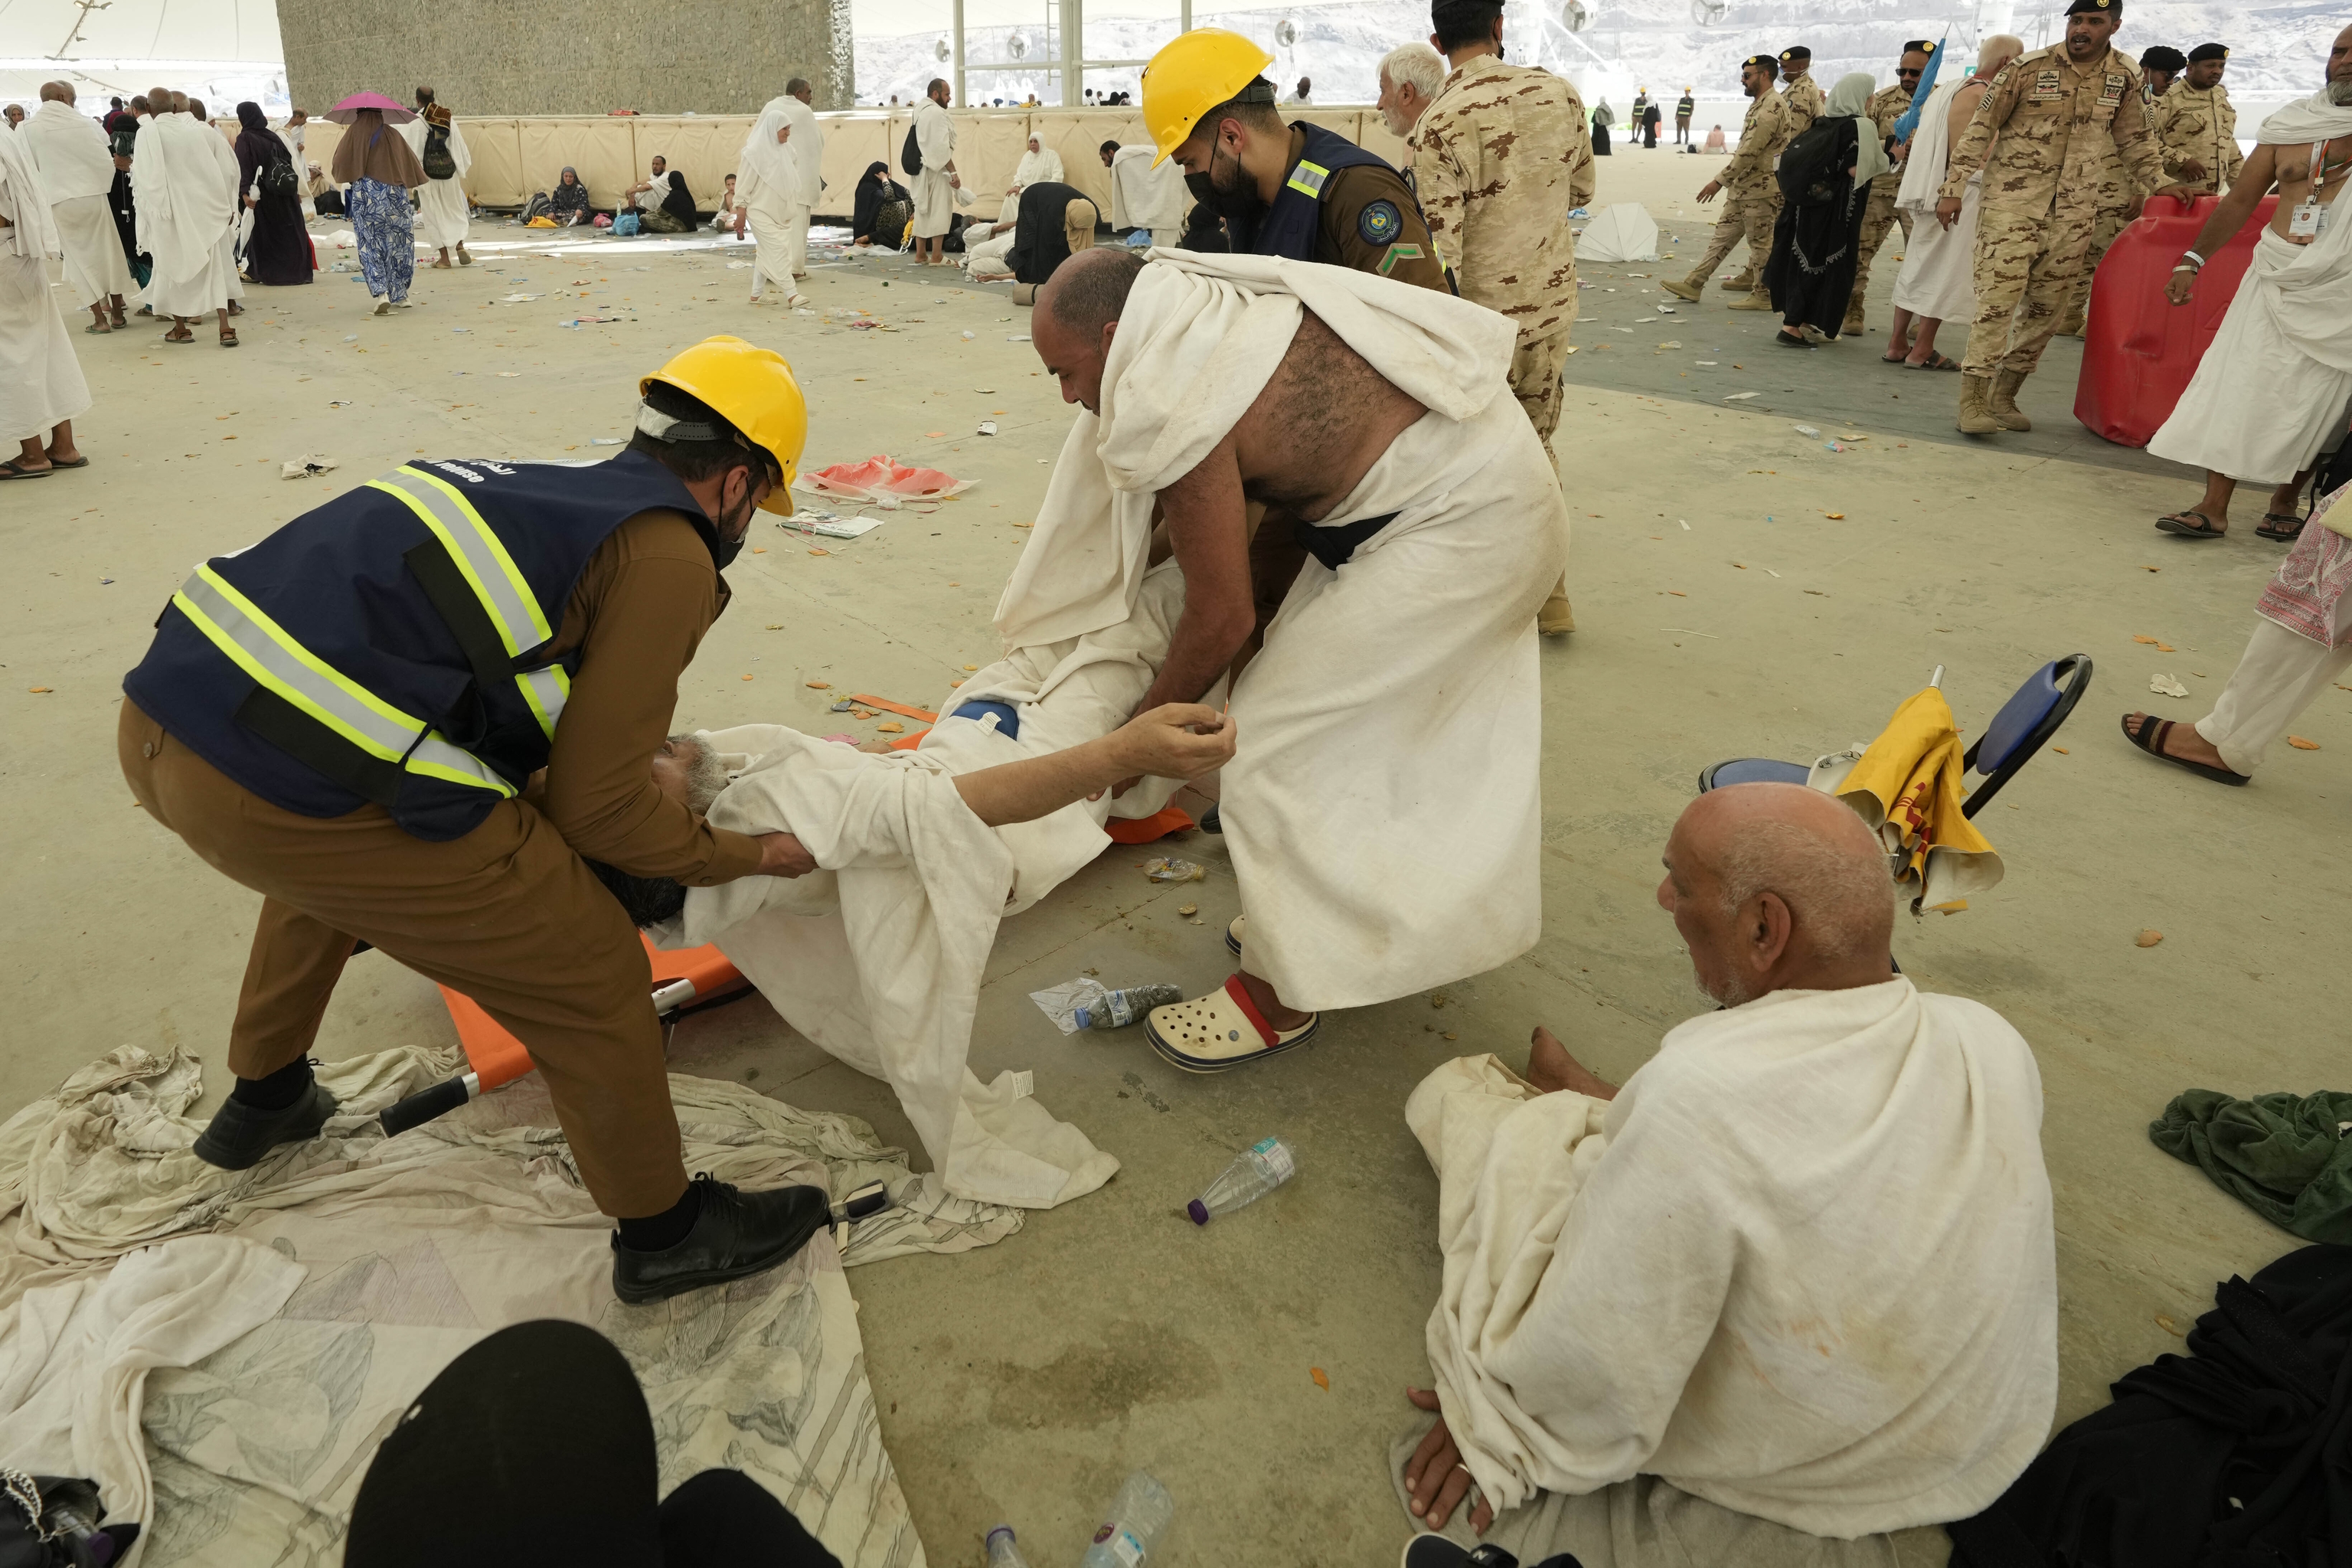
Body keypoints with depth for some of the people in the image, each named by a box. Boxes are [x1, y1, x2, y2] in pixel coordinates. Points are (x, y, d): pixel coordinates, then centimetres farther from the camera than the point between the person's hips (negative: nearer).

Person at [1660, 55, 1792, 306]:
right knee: (1723, 235, 10)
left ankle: (1763, 295, 7)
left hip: (1760, 189, -10)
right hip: (1742, 186, 10)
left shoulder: (1772, 107, -18)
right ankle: (1693, 284, 12)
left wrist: (1719, 181, -22)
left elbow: (1749, 151, -23)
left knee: (1761, 241, -1)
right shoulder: (1759, 104, 14)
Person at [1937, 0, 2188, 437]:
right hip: (2012, 202, -5)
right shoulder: (2028, 68, -5)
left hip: (2074, 211, 5)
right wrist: (1953, 188, -8)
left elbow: (2134, 140, 18)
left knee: (2046, 307, 6)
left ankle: (2003, 395, 15)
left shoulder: (2125, 77, 7)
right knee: (1998, 298, -13)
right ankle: (1972, 400, -12)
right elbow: (1981, 128, -3)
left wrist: (2159, 182, 9)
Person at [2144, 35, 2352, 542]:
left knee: (2311, 404, 1)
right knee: (2235, 385, -5)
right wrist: (2192, 261, 9)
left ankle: (2284, 503, 15)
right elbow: (2240, 200, 14)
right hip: (2275, 277, 3)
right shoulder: (2290, 124, 10)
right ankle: (2213, 508, -4)